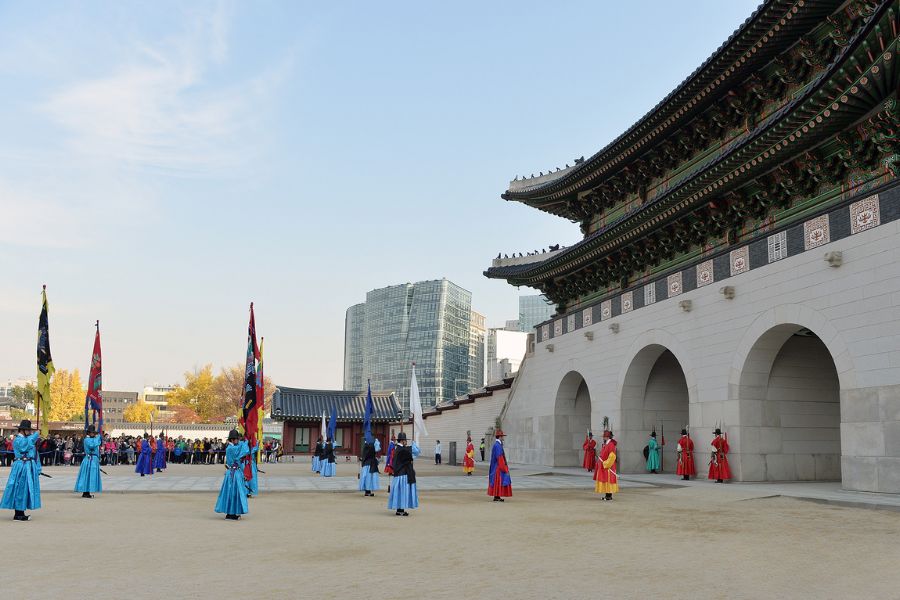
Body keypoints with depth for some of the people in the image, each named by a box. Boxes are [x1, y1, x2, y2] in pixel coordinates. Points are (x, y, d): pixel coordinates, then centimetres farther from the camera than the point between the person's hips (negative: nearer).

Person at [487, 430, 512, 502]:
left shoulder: (497, 444, 14)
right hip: (498, 467, -10)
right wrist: (504, 468, -20)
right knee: (498, 482, -6)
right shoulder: (497, 445, -19)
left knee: (498, 482, 11)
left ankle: (497, 496, 14)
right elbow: (499, 457, -23)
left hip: (498, 467, 10)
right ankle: (496, 497, -4)